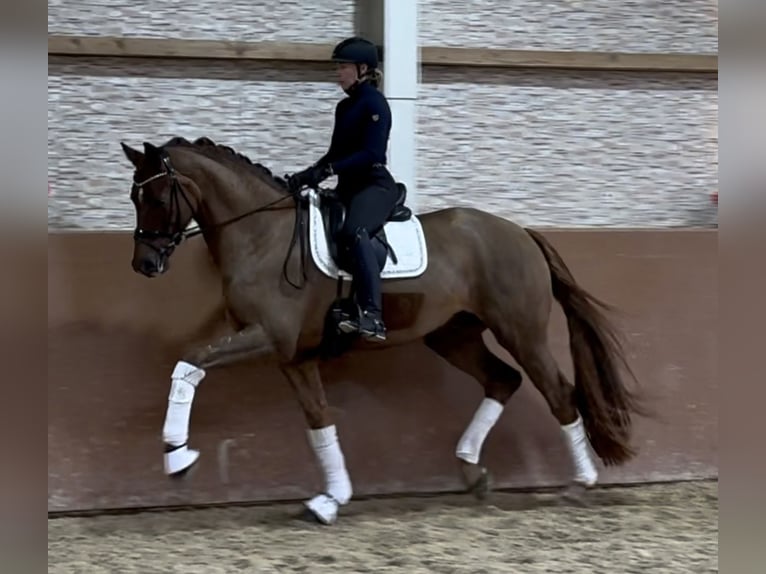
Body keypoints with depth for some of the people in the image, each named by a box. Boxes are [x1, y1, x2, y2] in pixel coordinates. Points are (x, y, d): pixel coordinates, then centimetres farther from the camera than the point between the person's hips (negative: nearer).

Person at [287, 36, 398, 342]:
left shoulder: (374, 103, -9)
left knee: (354, 231, -36)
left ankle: (372, 316, -45)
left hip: (375, 185, -10)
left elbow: (371, 153, -19)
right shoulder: (344, 107, 17)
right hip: (348, 188, 10)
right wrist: (308, 174, 6)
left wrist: (328, 170, -24)